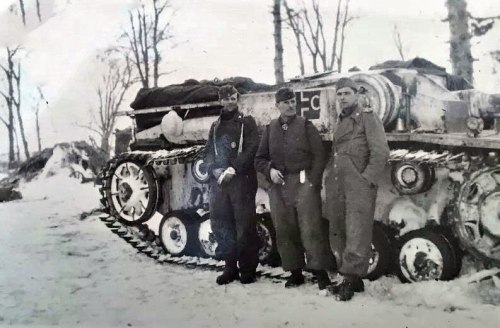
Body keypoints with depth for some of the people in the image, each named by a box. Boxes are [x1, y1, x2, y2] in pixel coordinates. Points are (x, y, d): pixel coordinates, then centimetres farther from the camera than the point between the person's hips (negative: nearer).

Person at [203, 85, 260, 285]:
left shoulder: (246, 122, 6)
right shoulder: (215, 126, 20)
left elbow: (252, 148, -6)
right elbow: (208, 153, 15)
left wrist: (234, 168, -16)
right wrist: (214, 169, -5)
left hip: (242, 179, -5)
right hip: (218, 180, 5)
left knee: (244, 224, -4)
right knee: (220, 223, 4)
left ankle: (248, 268, 5)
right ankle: (230, 266, 15)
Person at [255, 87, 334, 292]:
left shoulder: (305, 126, 3)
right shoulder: (270, 129, 12)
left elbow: (319, 156, -1)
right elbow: (260, 159, 15)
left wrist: (313, 182, -10)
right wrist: (269, 170, -5)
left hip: (303, 183, -4)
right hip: (279, 186, 4)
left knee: (310, 230, -6)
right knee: (284, 232, 7)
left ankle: (320, 272, 3)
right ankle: (295, 272, 19)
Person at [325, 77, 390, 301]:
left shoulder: (367, 117, 2)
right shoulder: (340, 122, 24)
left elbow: (380, 152, -8)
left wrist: (367, 179, -15)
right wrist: (330, 180, 12)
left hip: (358, 187, -7)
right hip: (336, 188, 7)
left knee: (356, 235, -9)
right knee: (338, 234, 9)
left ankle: (349, 279, -5)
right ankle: (353, 280, 18)